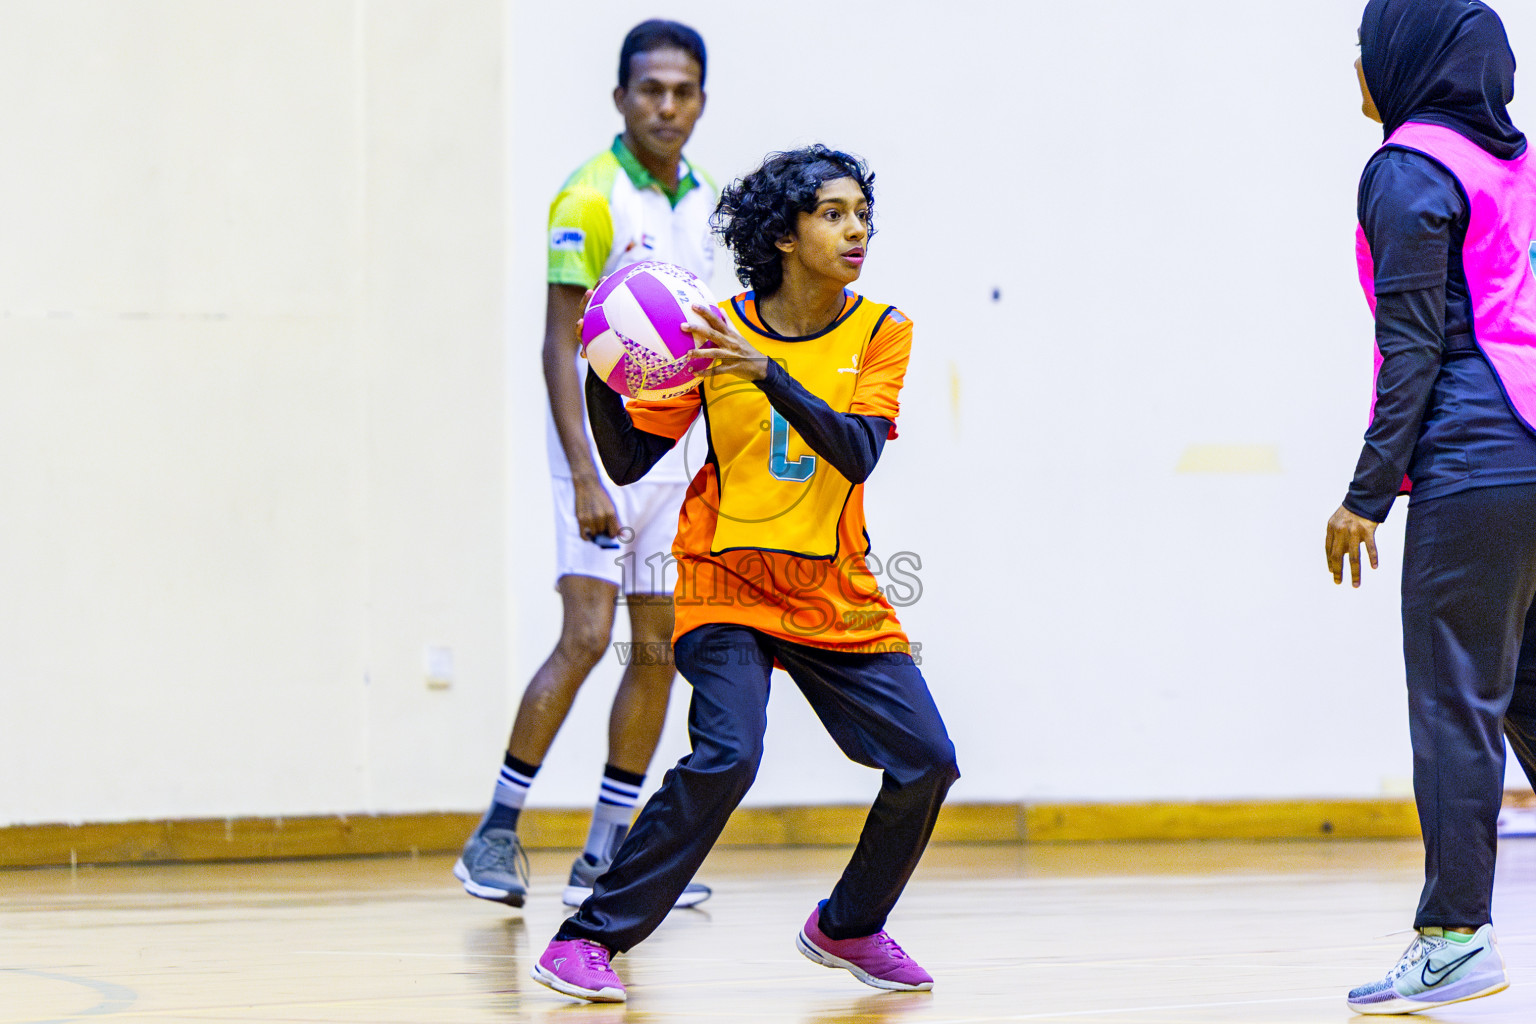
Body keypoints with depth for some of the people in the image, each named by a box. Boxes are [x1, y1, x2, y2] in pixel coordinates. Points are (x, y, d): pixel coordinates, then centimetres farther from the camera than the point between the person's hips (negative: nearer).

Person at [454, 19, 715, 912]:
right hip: (604, 454, -7)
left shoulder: (702, 201, 10)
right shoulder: (590, 199, -11)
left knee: (659, 649, 5)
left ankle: (608, 853, 12)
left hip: (678, 458, 7)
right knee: (586, 637, -13)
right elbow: (560, 347, -14)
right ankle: (496, 835, -3)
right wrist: (584, 476, -22)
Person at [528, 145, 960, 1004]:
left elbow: (858, 454, -19)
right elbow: (628, 463, -3)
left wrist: (765, 370, -30)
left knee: (927, 762, -4)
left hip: (838, 597, 3)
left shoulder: (880, 332, -3)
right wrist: (601, 371, -20)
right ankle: (589, 939, -14)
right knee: (726, 754, -24)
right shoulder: (715, 331, -5)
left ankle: (848, 927, 21)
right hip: (727, 585, -3)